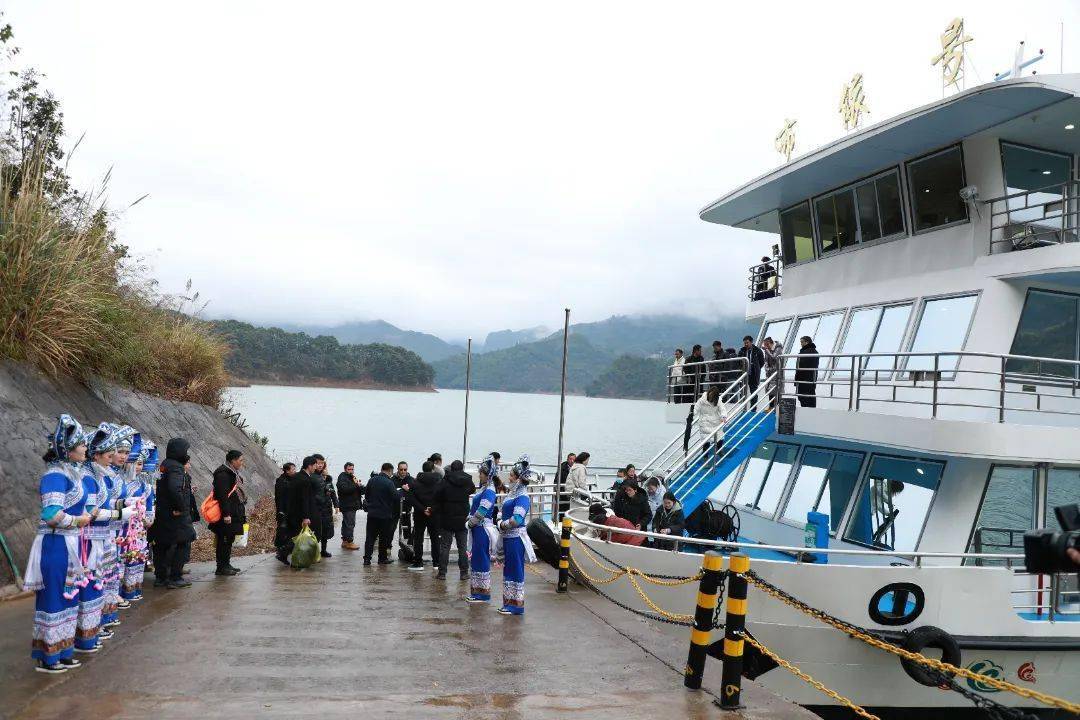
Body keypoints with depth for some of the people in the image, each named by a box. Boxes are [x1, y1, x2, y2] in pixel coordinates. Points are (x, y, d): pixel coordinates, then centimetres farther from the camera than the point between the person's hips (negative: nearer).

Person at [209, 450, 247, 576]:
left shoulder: (232, 473, 17)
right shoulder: (223, 474, -15)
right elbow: (222, 495, -22)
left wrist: (241, 513, 24)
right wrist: (226, 514, -25)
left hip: (233, 513, 10)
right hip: (228, 515, -10)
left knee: (229, 540, 14)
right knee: (224, 540, -5)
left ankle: (226, 565, 21)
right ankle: (221, 567, -1)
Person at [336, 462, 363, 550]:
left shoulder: (352, 477, 19)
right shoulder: (342, 477, -8)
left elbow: (362, 490, 16)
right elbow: (344, 489, -26)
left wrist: (359, 485, -7)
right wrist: (356, 485, -23)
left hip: (352, 505, 9)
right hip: (347, 505, -9)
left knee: (346, 523, 14)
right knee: (350, 523, -11)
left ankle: (344, 541, 21)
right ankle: (349, 542, -7)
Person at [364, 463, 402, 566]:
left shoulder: (372, 480, 3)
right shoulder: (389, 482, -16)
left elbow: (366, 495, 13)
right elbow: (396, 497, -17)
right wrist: (402, 489, -2)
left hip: (372, 513, 5)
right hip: (385, 514, -4)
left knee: (370, 537, 7)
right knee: (384, 537, 9)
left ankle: (367, 558, 4)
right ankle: (382, 558, 16)